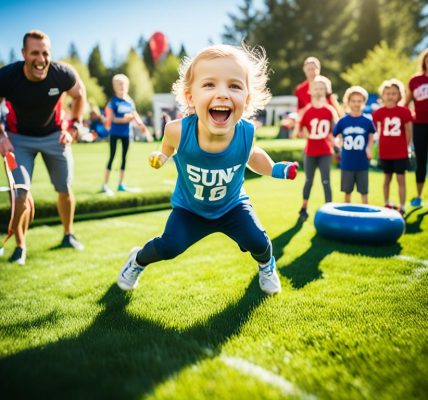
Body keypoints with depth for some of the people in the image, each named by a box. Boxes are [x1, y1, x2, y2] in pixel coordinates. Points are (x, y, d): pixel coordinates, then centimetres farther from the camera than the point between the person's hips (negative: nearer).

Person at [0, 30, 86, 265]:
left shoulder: (63, 74, -24)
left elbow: (79, 95, 0)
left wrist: (73, 128, -6)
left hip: (54, 135, 2)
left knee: (65, 190, 10)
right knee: (21, 195, -12)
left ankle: (68, 236, 34)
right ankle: (20, 246, 10)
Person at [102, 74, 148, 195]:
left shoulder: (130, 101, 6)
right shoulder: (113, 101, -8)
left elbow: (135, 115, 5)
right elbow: (111, 118, -13)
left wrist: (141, 124, -13)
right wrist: (123, 119, -28)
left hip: (126, 132, 5)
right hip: (115, 132, -5)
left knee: (124, 157, 9)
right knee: (112, 157, -4)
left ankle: (121, 184, 20)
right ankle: (105, 185, 2)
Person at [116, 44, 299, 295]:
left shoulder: (246, 133, -29)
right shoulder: (179, 131, -34)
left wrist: (274, 169, -11)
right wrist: (161, 156, -14)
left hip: (233, 206, 1)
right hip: (189, 208, -1)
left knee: (257, 241, -10)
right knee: (168, 247, -9)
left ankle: (266, 265, 29)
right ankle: (137, 260, 27)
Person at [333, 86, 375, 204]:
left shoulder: (367, 121, -2)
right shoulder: (342, 121, -2)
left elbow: (371, 137, 11)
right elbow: (335, 135, 10)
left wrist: (368, 148, -4)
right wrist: (339, 146, -1)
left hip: (362, 163, 0)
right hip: (347, 163, 0)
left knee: (364, 191, 7)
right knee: (347, 191, 12)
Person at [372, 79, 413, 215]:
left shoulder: (404, 111, -6)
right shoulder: (379, 112, -5)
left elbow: (408, 131, 0)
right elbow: (375, 130, 3)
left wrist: (405, 146, 3)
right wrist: (383, 144, 0)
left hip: (400, 153, -1)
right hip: (385, 152, 1)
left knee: (401, 179, 1)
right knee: (387, 178, 15)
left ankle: (402, 207, 8)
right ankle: (387, 204, 29)